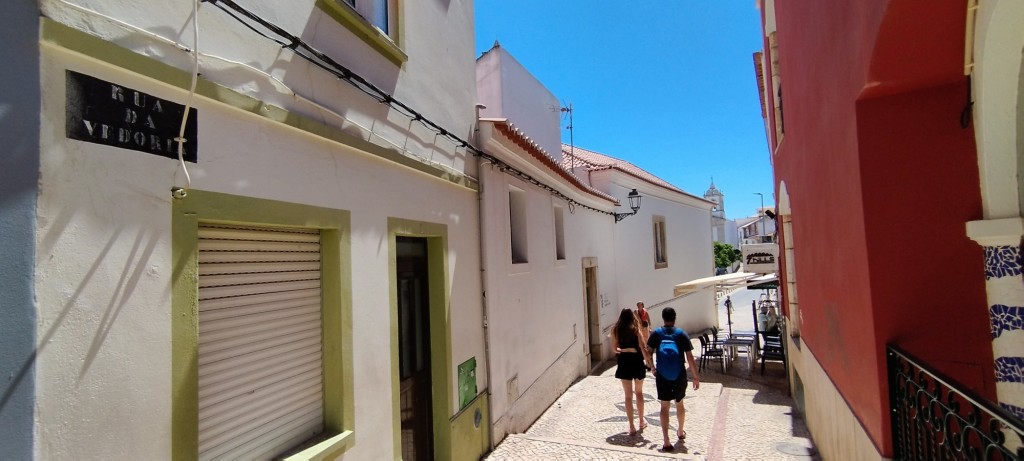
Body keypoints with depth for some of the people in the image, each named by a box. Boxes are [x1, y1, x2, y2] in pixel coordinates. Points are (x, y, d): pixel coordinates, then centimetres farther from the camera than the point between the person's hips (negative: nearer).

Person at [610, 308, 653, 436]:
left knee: (628, 395, 7)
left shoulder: (615, 330, -3)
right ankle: (642, 421, 32)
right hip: (636, 360, 0)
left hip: (624, 362, 1)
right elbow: (642, 347, -14)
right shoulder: (635, 329, -9)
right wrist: (648, 360, -6)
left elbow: (614, 348, 2)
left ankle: (632, 427, 6)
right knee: (639, 392, 20)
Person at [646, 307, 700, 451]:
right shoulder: (682, 334, -6)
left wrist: (653, 368, 10)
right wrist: (696, 377, -3)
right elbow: (690, 358, -8)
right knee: (679, 403, 21)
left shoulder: (656, 334, -3)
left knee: (664, 407, 4)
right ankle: (681, 432, 41)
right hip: (679, 376, 0)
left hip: (662, 376, 0)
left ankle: (666, 442, -3)